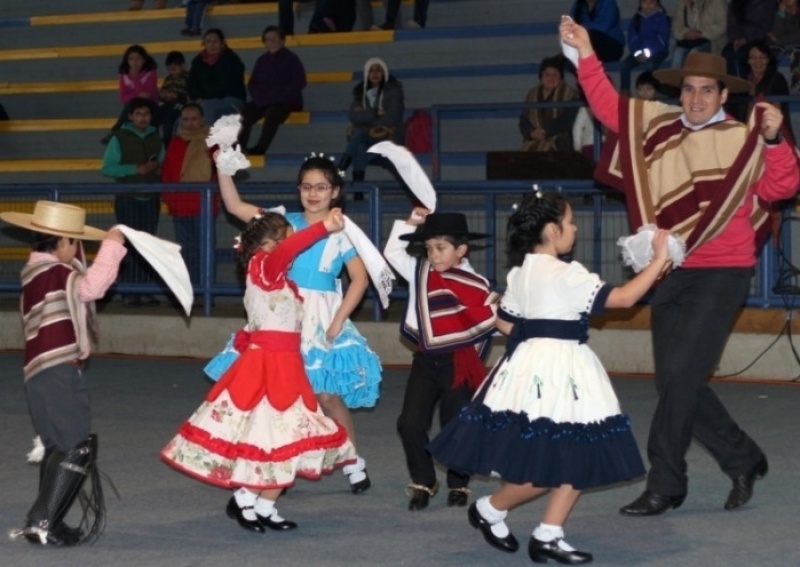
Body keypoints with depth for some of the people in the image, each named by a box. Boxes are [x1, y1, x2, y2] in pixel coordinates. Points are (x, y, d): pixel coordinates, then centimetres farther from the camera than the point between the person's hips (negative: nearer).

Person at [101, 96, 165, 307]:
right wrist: (136, 169, -13)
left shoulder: (155, 138, 13)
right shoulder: (120, 138, 0)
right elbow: (107, 168, -5)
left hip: (151, 197, 4)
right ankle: (129, 293, -9)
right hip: (128, 197, -4)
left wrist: (156, 166, -6)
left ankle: (143, 291, 9)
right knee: (129, 245, -9)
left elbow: (164, 163, 17)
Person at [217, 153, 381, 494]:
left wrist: (338, 322, -12)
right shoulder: (286, 222, 6)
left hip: (321, 321, -3)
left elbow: (360, 278, -7)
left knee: (328, 395, -3)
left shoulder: (340, 232, -2)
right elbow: (235, 206, 4)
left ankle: (354, 463, 14)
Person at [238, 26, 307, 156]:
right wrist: (259, 98, -7)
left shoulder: (291, 59, 2)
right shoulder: (262, 60, 16)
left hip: (288, 101, -5)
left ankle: (260, 148, -41)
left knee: (273, 112, -38)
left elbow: (299, 83, -8)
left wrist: (277, 96, -17)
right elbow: (252, 83, 16)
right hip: (263, 102, 5)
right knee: (245, 113, -22)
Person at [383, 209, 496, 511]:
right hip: (426, 361, 3)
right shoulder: (420, 271, 4)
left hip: (458, 363, -3)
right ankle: (423, 482, 12)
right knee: (410, 423, -5)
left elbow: (490, 322, -3)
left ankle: (458, 484, 24)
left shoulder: (475, 284, -7)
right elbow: (393, 251, 5)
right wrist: (411, 223, -2)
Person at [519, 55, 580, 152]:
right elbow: (524, 120, 12)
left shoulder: (569, 94, 3)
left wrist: (546, 131, -17)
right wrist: (531, 132, -10)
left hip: (558, 148, -4)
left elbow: (567, 119, -10)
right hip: (532, 148, 4)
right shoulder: (532, 95, 17)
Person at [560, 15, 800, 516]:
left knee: (681, 377, -10)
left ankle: (665, 486, 0)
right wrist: (585, 53, 4)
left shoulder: (743, 142, -5)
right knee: (676, 383, 9)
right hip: (670, 274, 6)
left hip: (721, 275, -6)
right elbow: (609, 107, 12)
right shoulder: (659, 128, 8)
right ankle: (743, 459, 26)